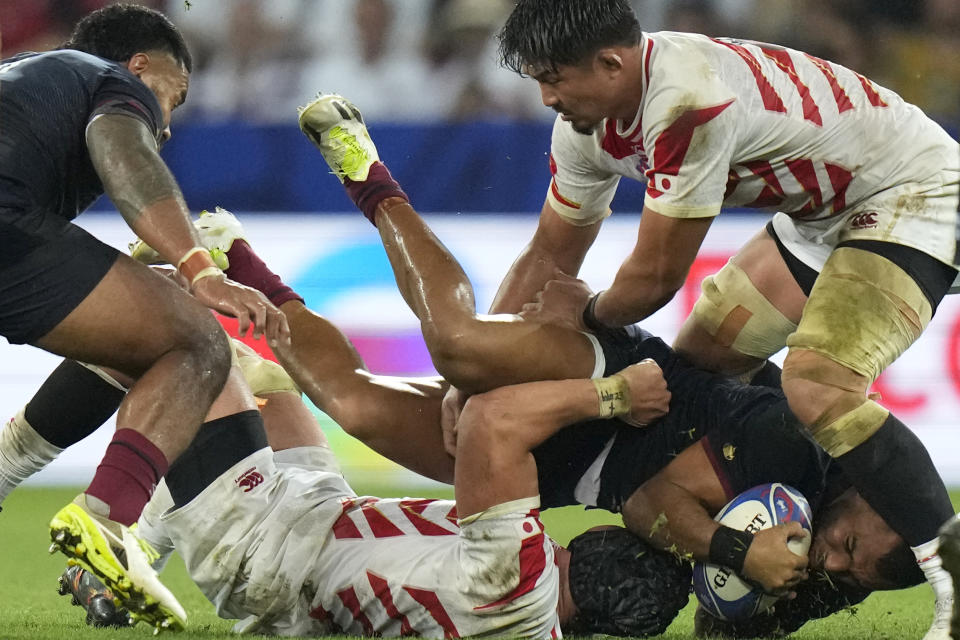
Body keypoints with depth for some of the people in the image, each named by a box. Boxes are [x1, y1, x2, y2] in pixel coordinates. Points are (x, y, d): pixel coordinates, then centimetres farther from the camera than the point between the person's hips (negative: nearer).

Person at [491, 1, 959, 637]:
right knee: (694, 363, 7)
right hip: (820, 214, 10)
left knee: (818, 391, -27)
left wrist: (588, 315, -4)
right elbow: (548, 261, 9)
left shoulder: (692, 100, -33)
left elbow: (656, 278, -25)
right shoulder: (588, 122, -3)